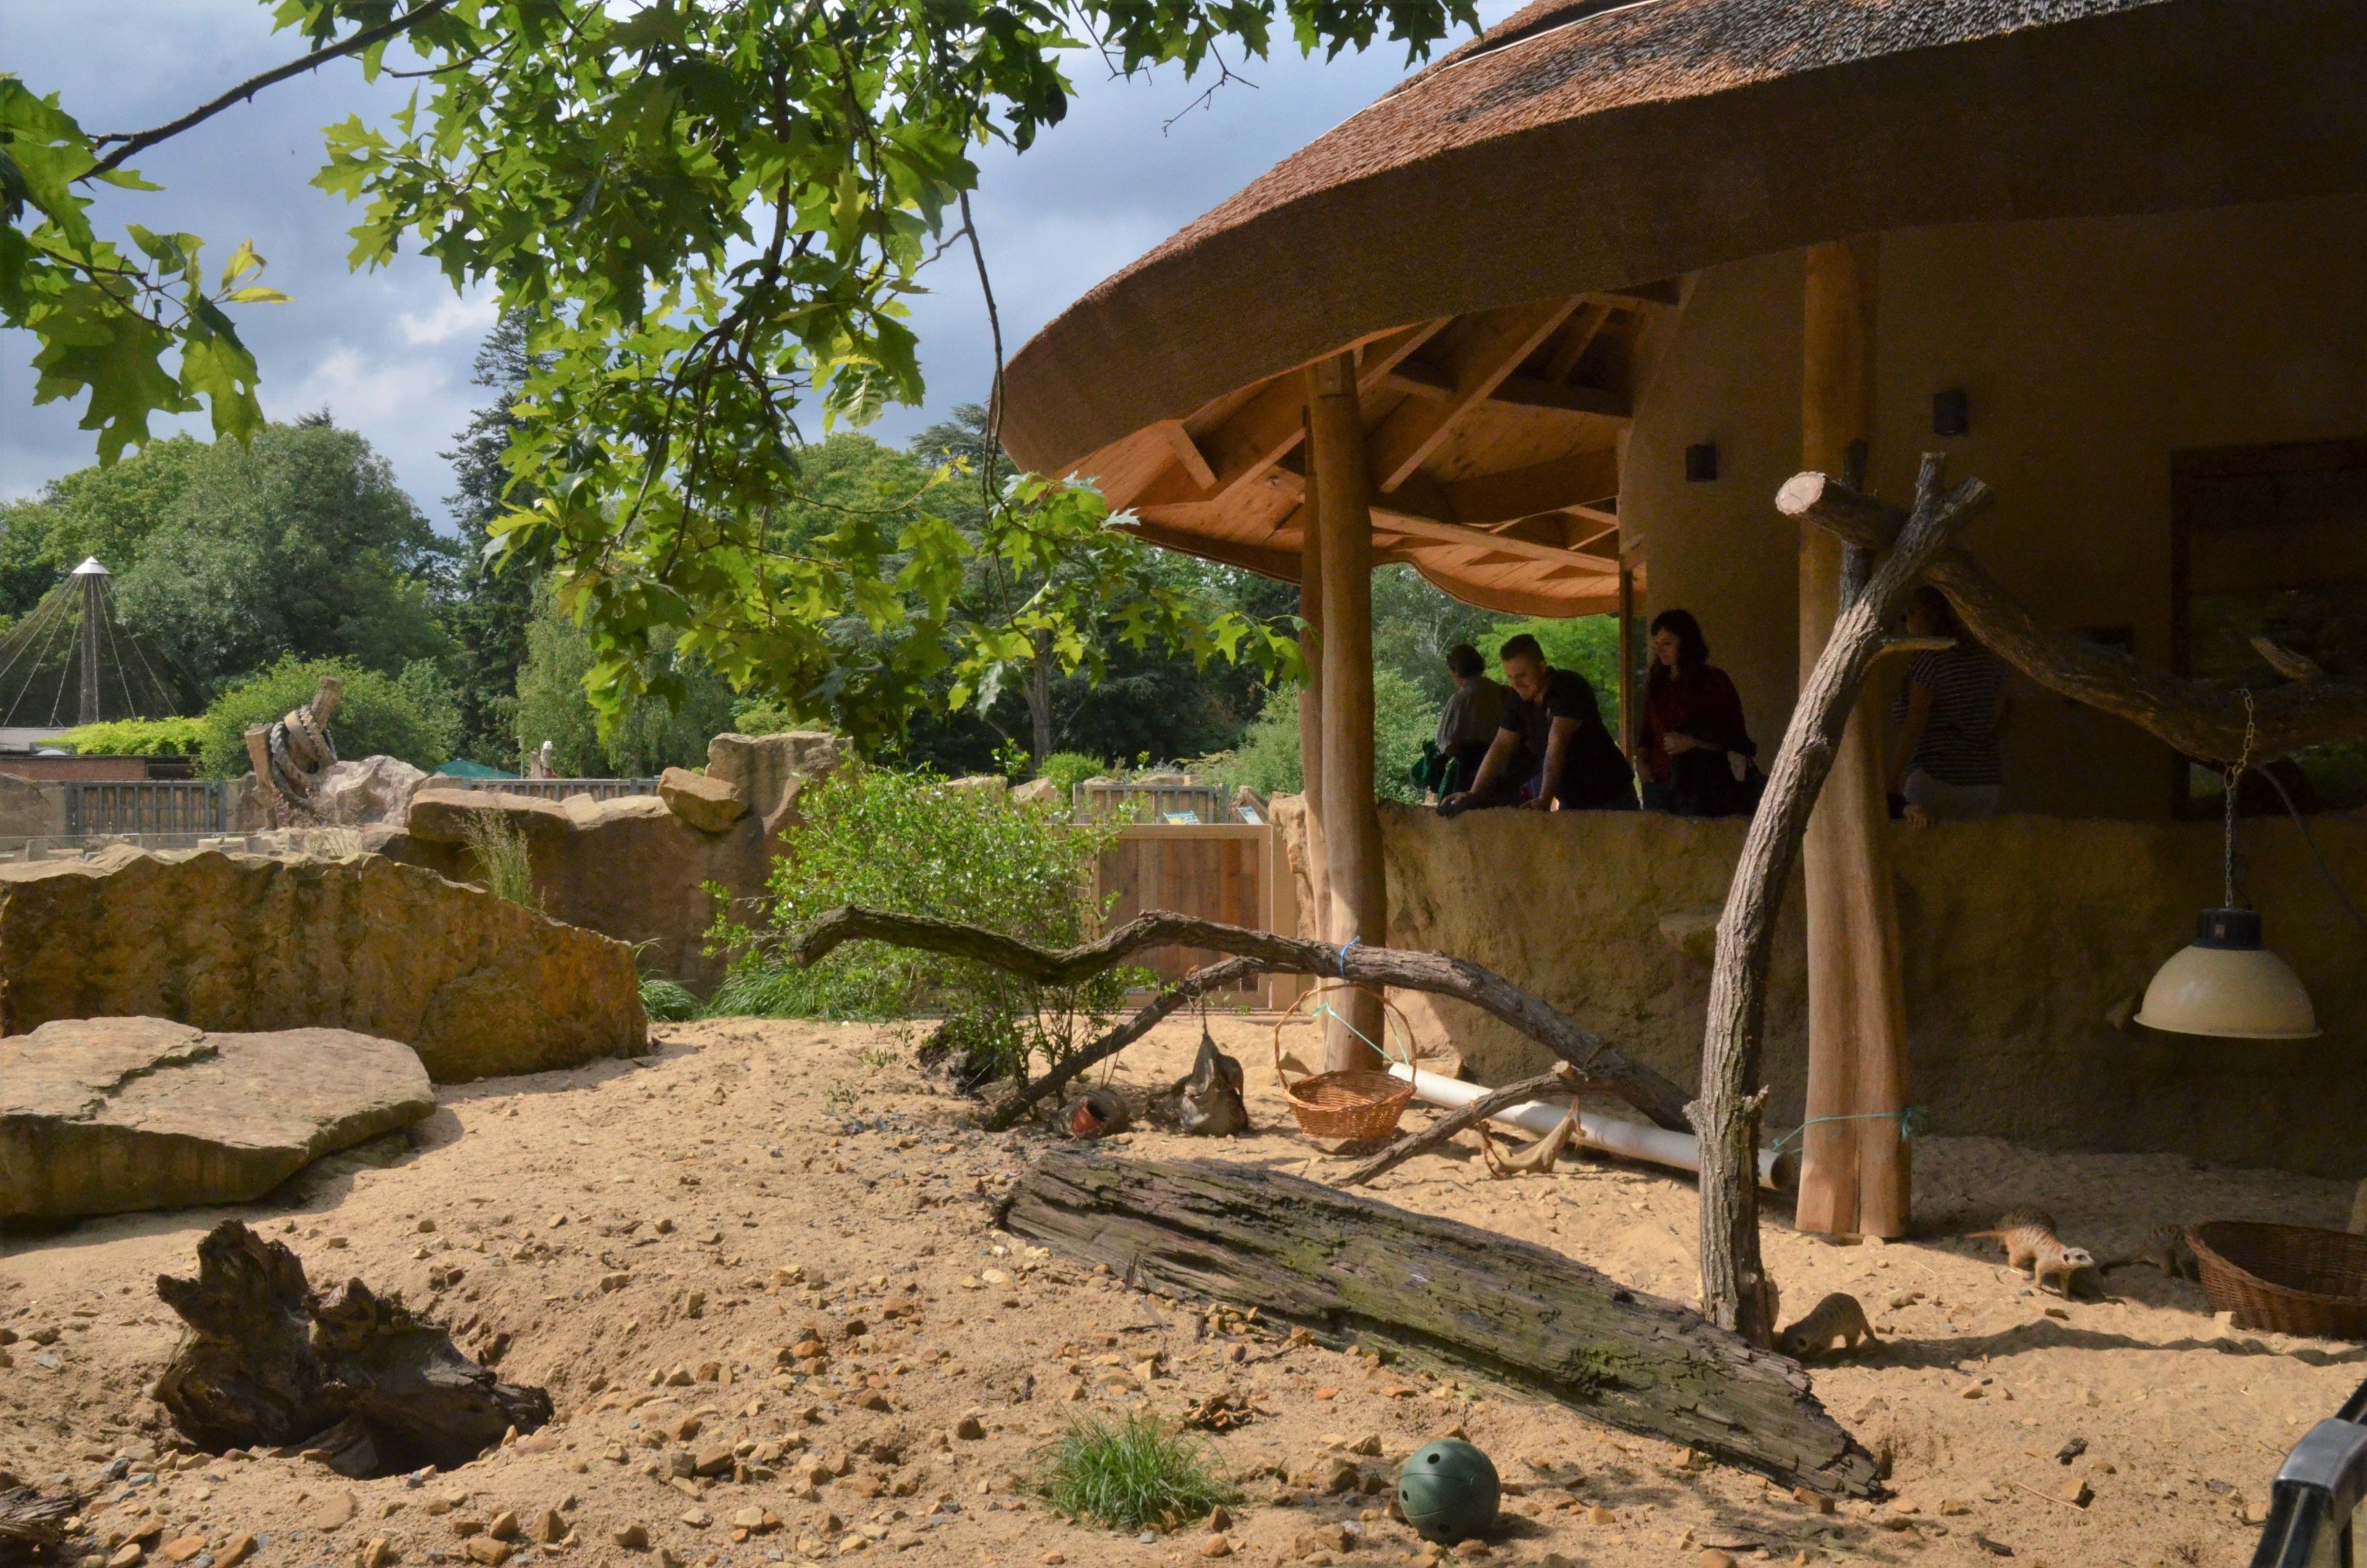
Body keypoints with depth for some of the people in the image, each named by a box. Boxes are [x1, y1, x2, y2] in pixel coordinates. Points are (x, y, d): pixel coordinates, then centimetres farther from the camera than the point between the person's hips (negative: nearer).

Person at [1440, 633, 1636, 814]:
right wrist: (1473, 794, -16)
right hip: (1571, 800, 5)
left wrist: (1544, 800, -39)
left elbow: (1556, 746, -31)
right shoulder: (1518, 700, -3)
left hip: (1609, 797, -5)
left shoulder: (1571, 688, -22)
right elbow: (1501, 746, -5)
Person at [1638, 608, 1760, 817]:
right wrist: (1640, 759, 1)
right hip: (1658, 783, 5)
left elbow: (1734, 738, -2)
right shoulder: (1656, 686, 16)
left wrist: (1692, 742, -15)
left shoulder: (1713, 681, 1)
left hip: (1698, 785, -4)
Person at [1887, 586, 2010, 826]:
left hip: (1936, 777, -7)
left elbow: (1914, 722, -12)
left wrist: (1893, 781, -12)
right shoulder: (1990, 660, 14)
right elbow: (1998, 720, 17)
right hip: (1989, 779, 7)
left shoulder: (1930, 659, -7)